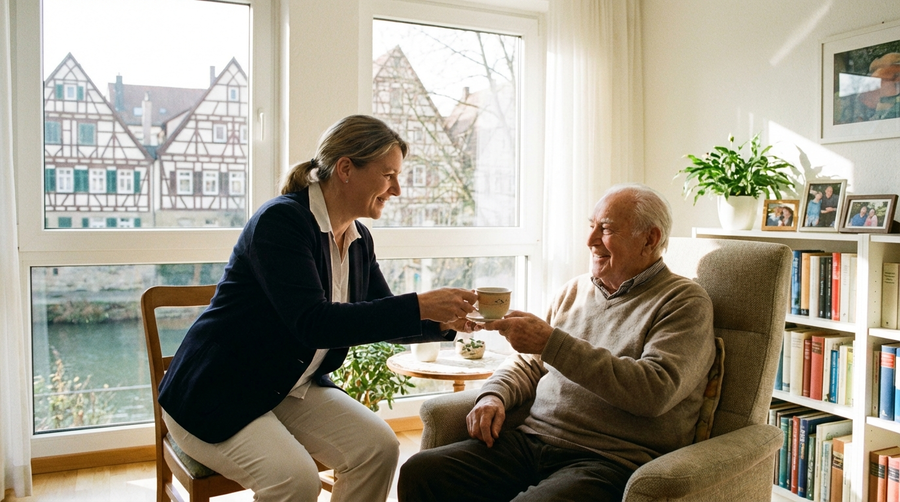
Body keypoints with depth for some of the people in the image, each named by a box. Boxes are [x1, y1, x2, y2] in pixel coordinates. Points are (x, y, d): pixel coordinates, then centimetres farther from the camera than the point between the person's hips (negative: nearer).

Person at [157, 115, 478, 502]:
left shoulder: (359, 240, 2)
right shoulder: (280, 220, -22)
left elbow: (382, 319, 10)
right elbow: (313, 323, -32)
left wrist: (445, 322, -8)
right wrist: (420, 306, -34)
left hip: (295, 390, 7)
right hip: (216, 394, -7)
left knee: (379, 447, -12)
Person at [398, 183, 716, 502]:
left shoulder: (685, 302, -1)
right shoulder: (576, 290, 19)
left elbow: (655, 392, -18)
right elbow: (527, 364, 24)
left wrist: (551, 342, -20)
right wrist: (494, 395, 1)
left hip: (611, 460, -5)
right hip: (533, 440, 6)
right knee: (419, 472, -13)